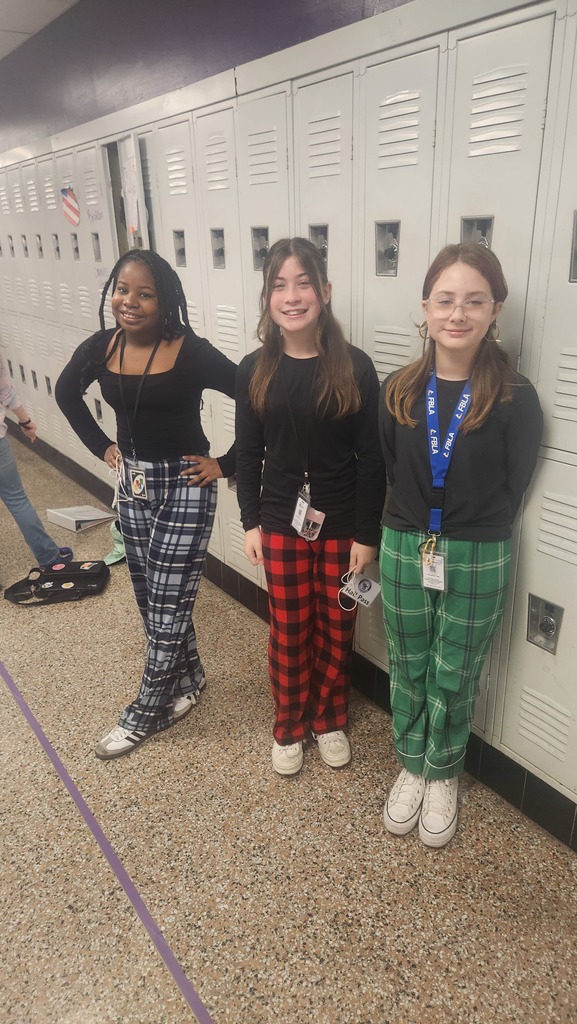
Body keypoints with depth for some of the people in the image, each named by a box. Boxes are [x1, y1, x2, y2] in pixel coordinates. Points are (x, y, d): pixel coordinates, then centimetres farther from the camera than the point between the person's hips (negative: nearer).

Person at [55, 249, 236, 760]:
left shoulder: (192, 352, -18)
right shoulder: (101, 347, -3)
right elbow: (66, 392, 16)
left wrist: (226, 464, -15)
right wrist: (101, 446, 9)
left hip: (185, 487, -5)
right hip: (133, 485, 6)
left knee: (167, 606, 4)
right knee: (151, 599, 17)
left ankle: (145, 712, 23)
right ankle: (188, 678, 40)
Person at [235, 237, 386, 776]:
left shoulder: (354, 367, -9)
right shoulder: (254, 370, -3)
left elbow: (371, 458, -7)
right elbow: (248, 453, 3)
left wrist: (367, 534, -8)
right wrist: (251, 522, 1)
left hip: (342, 523, -1)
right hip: (281, 522, 1)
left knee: (335, 630, 14)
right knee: (288, 631, 13)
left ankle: (329, 720, 38)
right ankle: (288, 726, 34)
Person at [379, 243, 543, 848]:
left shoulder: (514, 399, -11)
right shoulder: (398, 391, -2)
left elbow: (513, 489, -5)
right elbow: (390, 473, 4)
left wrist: (468, 536, -2)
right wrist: (416, 531, -1)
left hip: (476, 562, -2)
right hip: (403, 550, 3)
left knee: (454, 679, 14)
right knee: (408, 668, 17)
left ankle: (443, 774, 39)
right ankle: (411, 766, 40)